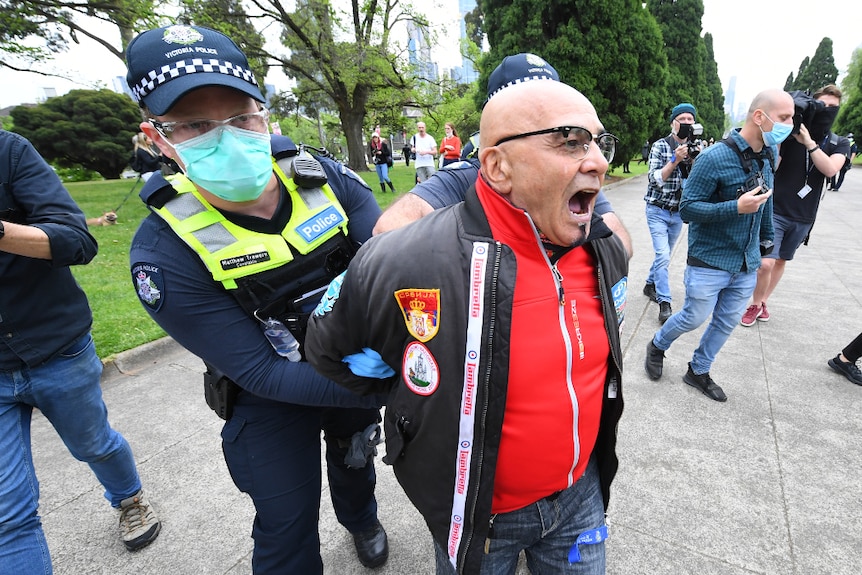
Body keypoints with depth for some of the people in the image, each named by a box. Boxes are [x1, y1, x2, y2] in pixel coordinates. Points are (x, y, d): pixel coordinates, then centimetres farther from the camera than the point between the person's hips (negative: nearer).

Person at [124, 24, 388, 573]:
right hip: (273, 399, -3)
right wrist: (378, 387, -32)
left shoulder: (323, 178, -18)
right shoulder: (165, 250, -25)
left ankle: (361, 519, 67)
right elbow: (260, 372, -26)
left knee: (354, 460, 31)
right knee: (288, 530, 14)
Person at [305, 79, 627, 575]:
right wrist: (428, 403, -7)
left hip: (582, 491, 5)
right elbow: (330, 349, -12)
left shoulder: (606, 249, -9)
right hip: (482, 517, -4)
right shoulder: (411, 264, -30)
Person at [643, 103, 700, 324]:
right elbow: (654, 179, -14)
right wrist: (675, 160, -25)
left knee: (664, 255, 15)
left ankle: (650, 285, 36)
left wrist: (694, 160, -19)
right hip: (658, 211, -5)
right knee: (662, 256, -13)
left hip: (678, 213, 5)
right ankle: (664, 304, -9)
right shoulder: (660, 146, -7)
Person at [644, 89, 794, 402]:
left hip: (747, 264, 7)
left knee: (726, 322, 14)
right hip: (709, 261, -7)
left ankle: (698, 371, 33)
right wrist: (737, 207, -28)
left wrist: (765, 239, 20)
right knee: (694, 318, 5)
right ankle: (657, 345, 34)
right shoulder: (715, 158, -18)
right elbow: (687, 208, -18)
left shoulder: (767, 157, 4)